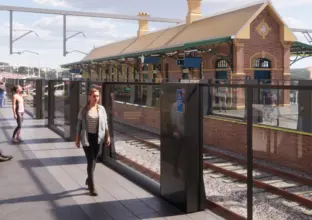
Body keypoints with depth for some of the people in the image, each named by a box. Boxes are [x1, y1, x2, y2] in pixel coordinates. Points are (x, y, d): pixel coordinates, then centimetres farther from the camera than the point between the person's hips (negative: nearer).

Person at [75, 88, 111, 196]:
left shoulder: (101, 109, 2)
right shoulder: (84, 110, -3)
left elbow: (105, 123, 6)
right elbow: (79, 124, 1)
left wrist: (108, 136, 0)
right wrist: (77, 139, 0)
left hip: (98, 137, 3)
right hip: (87, 138, -3)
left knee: (94, 160, 15)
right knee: (90, 161, -6)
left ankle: (89, 179, 39)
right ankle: (91, 187, 1)